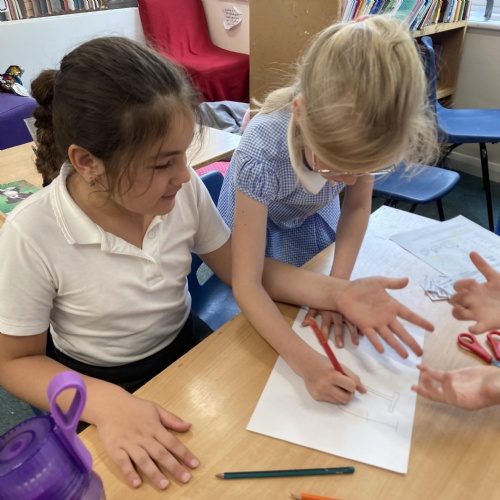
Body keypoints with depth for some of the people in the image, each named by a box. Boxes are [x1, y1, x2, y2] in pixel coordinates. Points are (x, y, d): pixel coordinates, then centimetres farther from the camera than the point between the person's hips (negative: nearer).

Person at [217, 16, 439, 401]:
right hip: (256, 216, -3)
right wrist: (307, 364, -51)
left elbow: (357, 207, -13)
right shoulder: (261, 153, -44)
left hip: (314, 213, 4)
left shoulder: (363, 138, -33)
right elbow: (247, 285, -40)